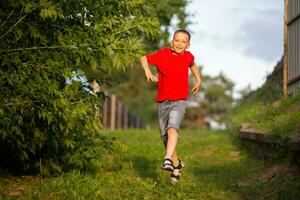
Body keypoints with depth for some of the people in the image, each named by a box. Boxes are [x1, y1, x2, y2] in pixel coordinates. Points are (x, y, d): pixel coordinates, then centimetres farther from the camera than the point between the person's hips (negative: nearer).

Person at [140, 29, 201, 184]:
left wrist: (198, 80, 20)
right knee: (165, 135, 11)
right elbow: (144, 58, 7)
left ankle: (168, 160, -41)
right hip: (162, 101, 2)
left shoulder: (188, 56, 2)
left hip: (179, 101, -1)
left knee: (172, 128, -28)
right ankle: (177, 164, 31)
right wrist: (147, 72, -10)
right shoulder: (162, 54, -5)